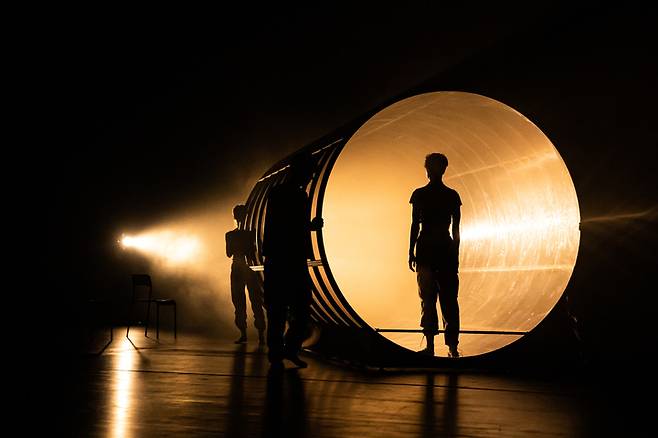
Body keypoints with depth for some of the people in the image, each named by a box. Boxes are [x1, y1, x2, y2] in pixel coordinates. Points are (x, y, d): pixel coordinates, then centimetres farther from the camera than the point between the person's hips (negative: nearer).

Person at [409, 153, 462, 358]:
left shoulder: (419, 194, -2)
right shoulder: (452, 195, 2)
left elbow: (415, 225, -2)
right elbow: (456, 229, 5)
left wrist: (411, 253, 1)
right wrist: (455, 254, 9)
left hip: (425, 249, -1)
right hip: (446, 249, 1)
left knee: (428, 298, 2)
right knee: (449, 299, 4)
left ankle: (430, 345, 2)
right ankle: (452, 346, 6)